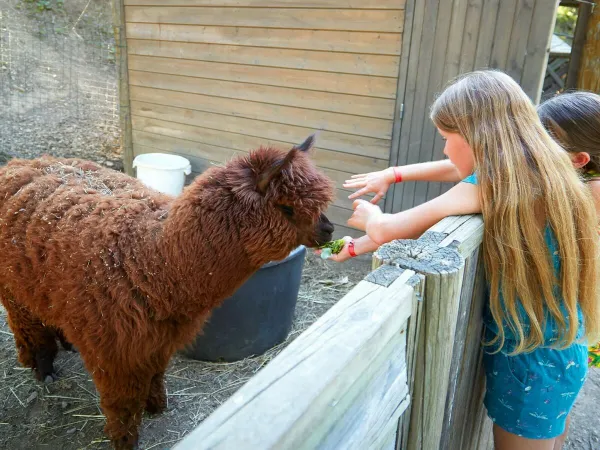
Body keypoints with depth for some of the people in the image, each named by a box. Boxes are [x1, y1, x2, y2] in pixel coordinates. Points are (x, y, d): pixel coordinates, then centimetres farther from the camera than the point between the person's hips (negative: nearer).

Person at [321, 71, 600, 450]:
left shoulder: (491, 185, -25)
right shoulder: (539, 167, -1)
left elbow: (388, 230, -21)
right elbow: (458, 168, 14)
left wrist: (371, 217, 1)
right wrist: (393, 175, 14)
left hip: (531, 358, -8)